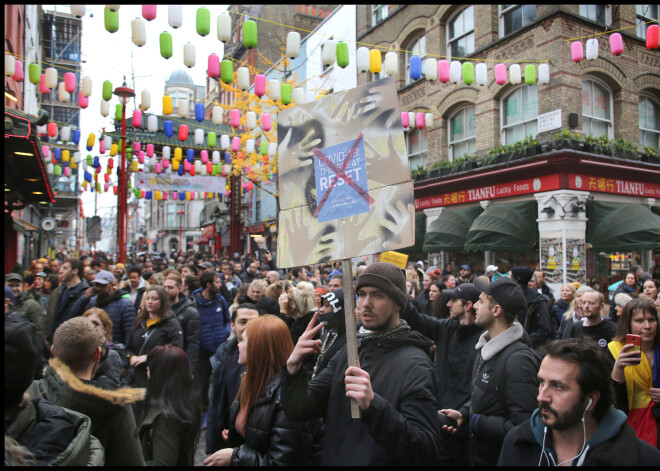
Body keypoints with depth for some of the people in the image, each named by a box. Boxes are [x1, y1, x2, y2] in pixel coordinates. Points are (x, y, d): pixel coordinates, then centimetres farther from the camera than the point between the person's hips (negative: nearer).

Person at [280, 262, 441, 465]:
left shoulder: (415, 365, -19)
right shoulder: (348, 352, 0)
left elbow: (427, 452, -26)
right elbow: (301, 410, -3)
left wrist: (373, 406, -39)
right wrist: (293, 368, -22)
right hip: (332, 458, 6)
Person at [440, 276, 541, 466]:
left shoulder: (518, 359, -25)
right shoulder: (487, 347, 3)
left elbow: (523, 426, -27)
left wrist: (476, 422, -19)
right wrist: (463, 413, -1)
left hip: (500, 458, -7)